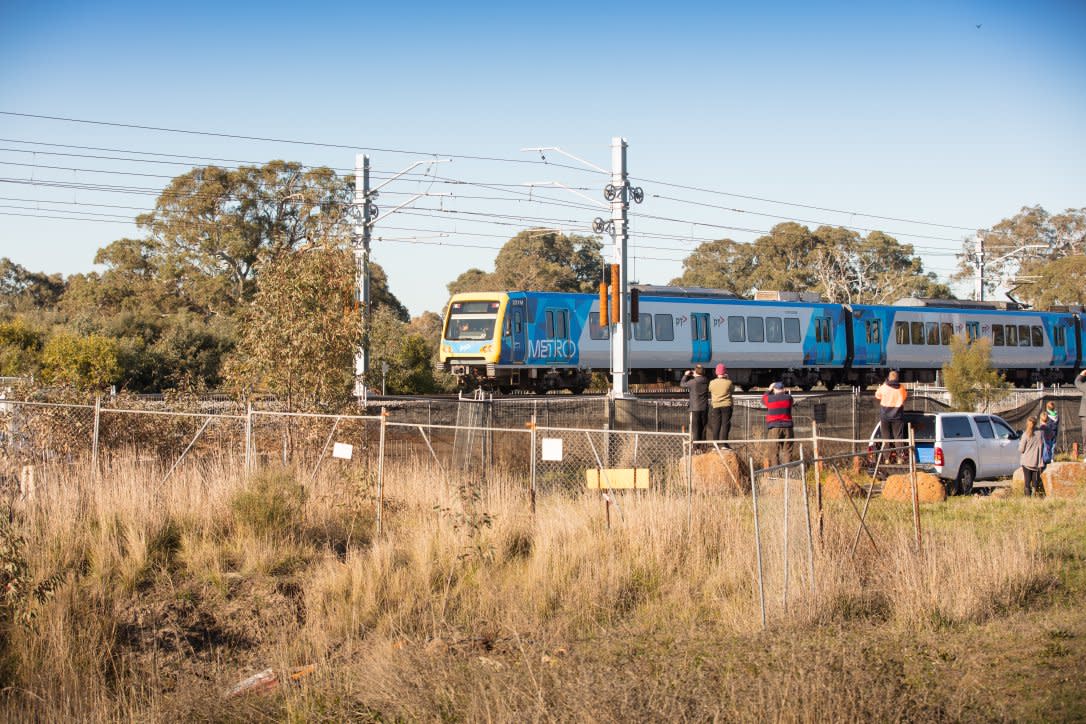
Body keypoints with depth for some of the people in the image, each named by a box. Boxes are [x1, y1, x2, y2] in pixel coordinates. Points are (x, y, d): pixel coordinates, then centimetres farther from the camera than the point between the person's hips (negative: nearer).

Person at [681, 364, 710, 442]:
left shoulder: (693, 382, -14)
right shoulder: (706, 381, 0)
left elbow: (682, 384, 3)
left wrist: (686, 375, 16)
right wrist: (694, 376, 21)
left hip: (695, 408, -5)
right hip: (704, 408, 5)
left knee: (695, 428, -1)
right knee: (703, 427, 12)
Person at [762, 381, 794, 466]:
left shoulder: (769, 399, 0)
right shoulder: (788, 398, 3)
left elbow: (763, 399, 23)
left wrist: (769, 390, 35)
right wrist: (785, 392, 41)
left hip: (774, 428, -2)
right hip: (787, 427, 2)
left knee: (774, 451, -1)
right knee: (787, 451, 3)